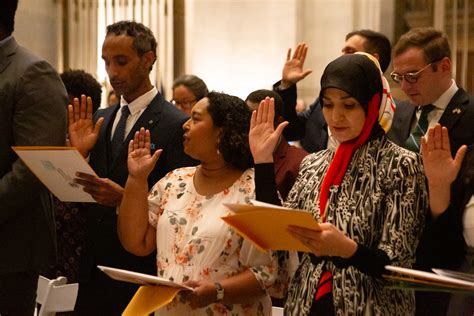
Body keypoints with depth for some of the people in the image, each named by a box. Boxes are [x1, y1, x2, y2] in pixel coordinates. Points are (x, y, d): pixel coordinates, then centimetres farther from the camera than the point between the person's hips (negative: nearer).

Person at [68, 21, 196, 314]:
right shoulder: (99, 119, 10)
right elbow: (84, 191, 10)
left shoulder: (177, 124, -11)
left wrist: (125, 198, -25)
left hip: (142, 269, -6)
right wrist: (78, 154, -7)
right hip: (95, 267, 6)